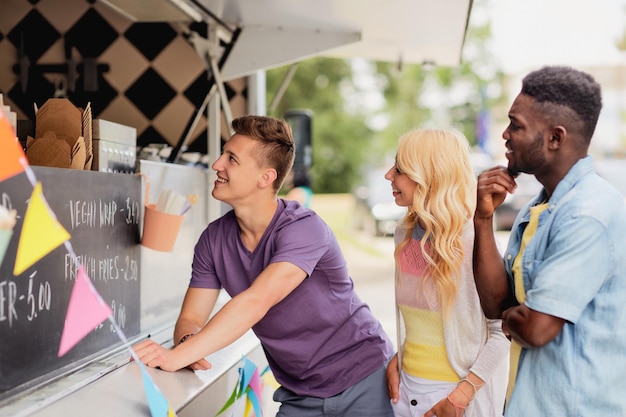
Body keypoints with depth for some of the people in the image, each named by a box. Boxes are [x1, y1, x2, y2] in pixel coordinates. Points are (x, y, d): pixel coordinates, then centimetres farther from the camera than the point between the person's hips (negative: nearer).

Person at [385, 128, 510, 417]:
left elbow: (503, 331, -16)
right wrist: (396, 361, 2)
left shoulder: (473, 243, -20)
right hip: (406, 387, 6)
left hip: (457, 393, -6)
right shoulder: (404, 235, 0)